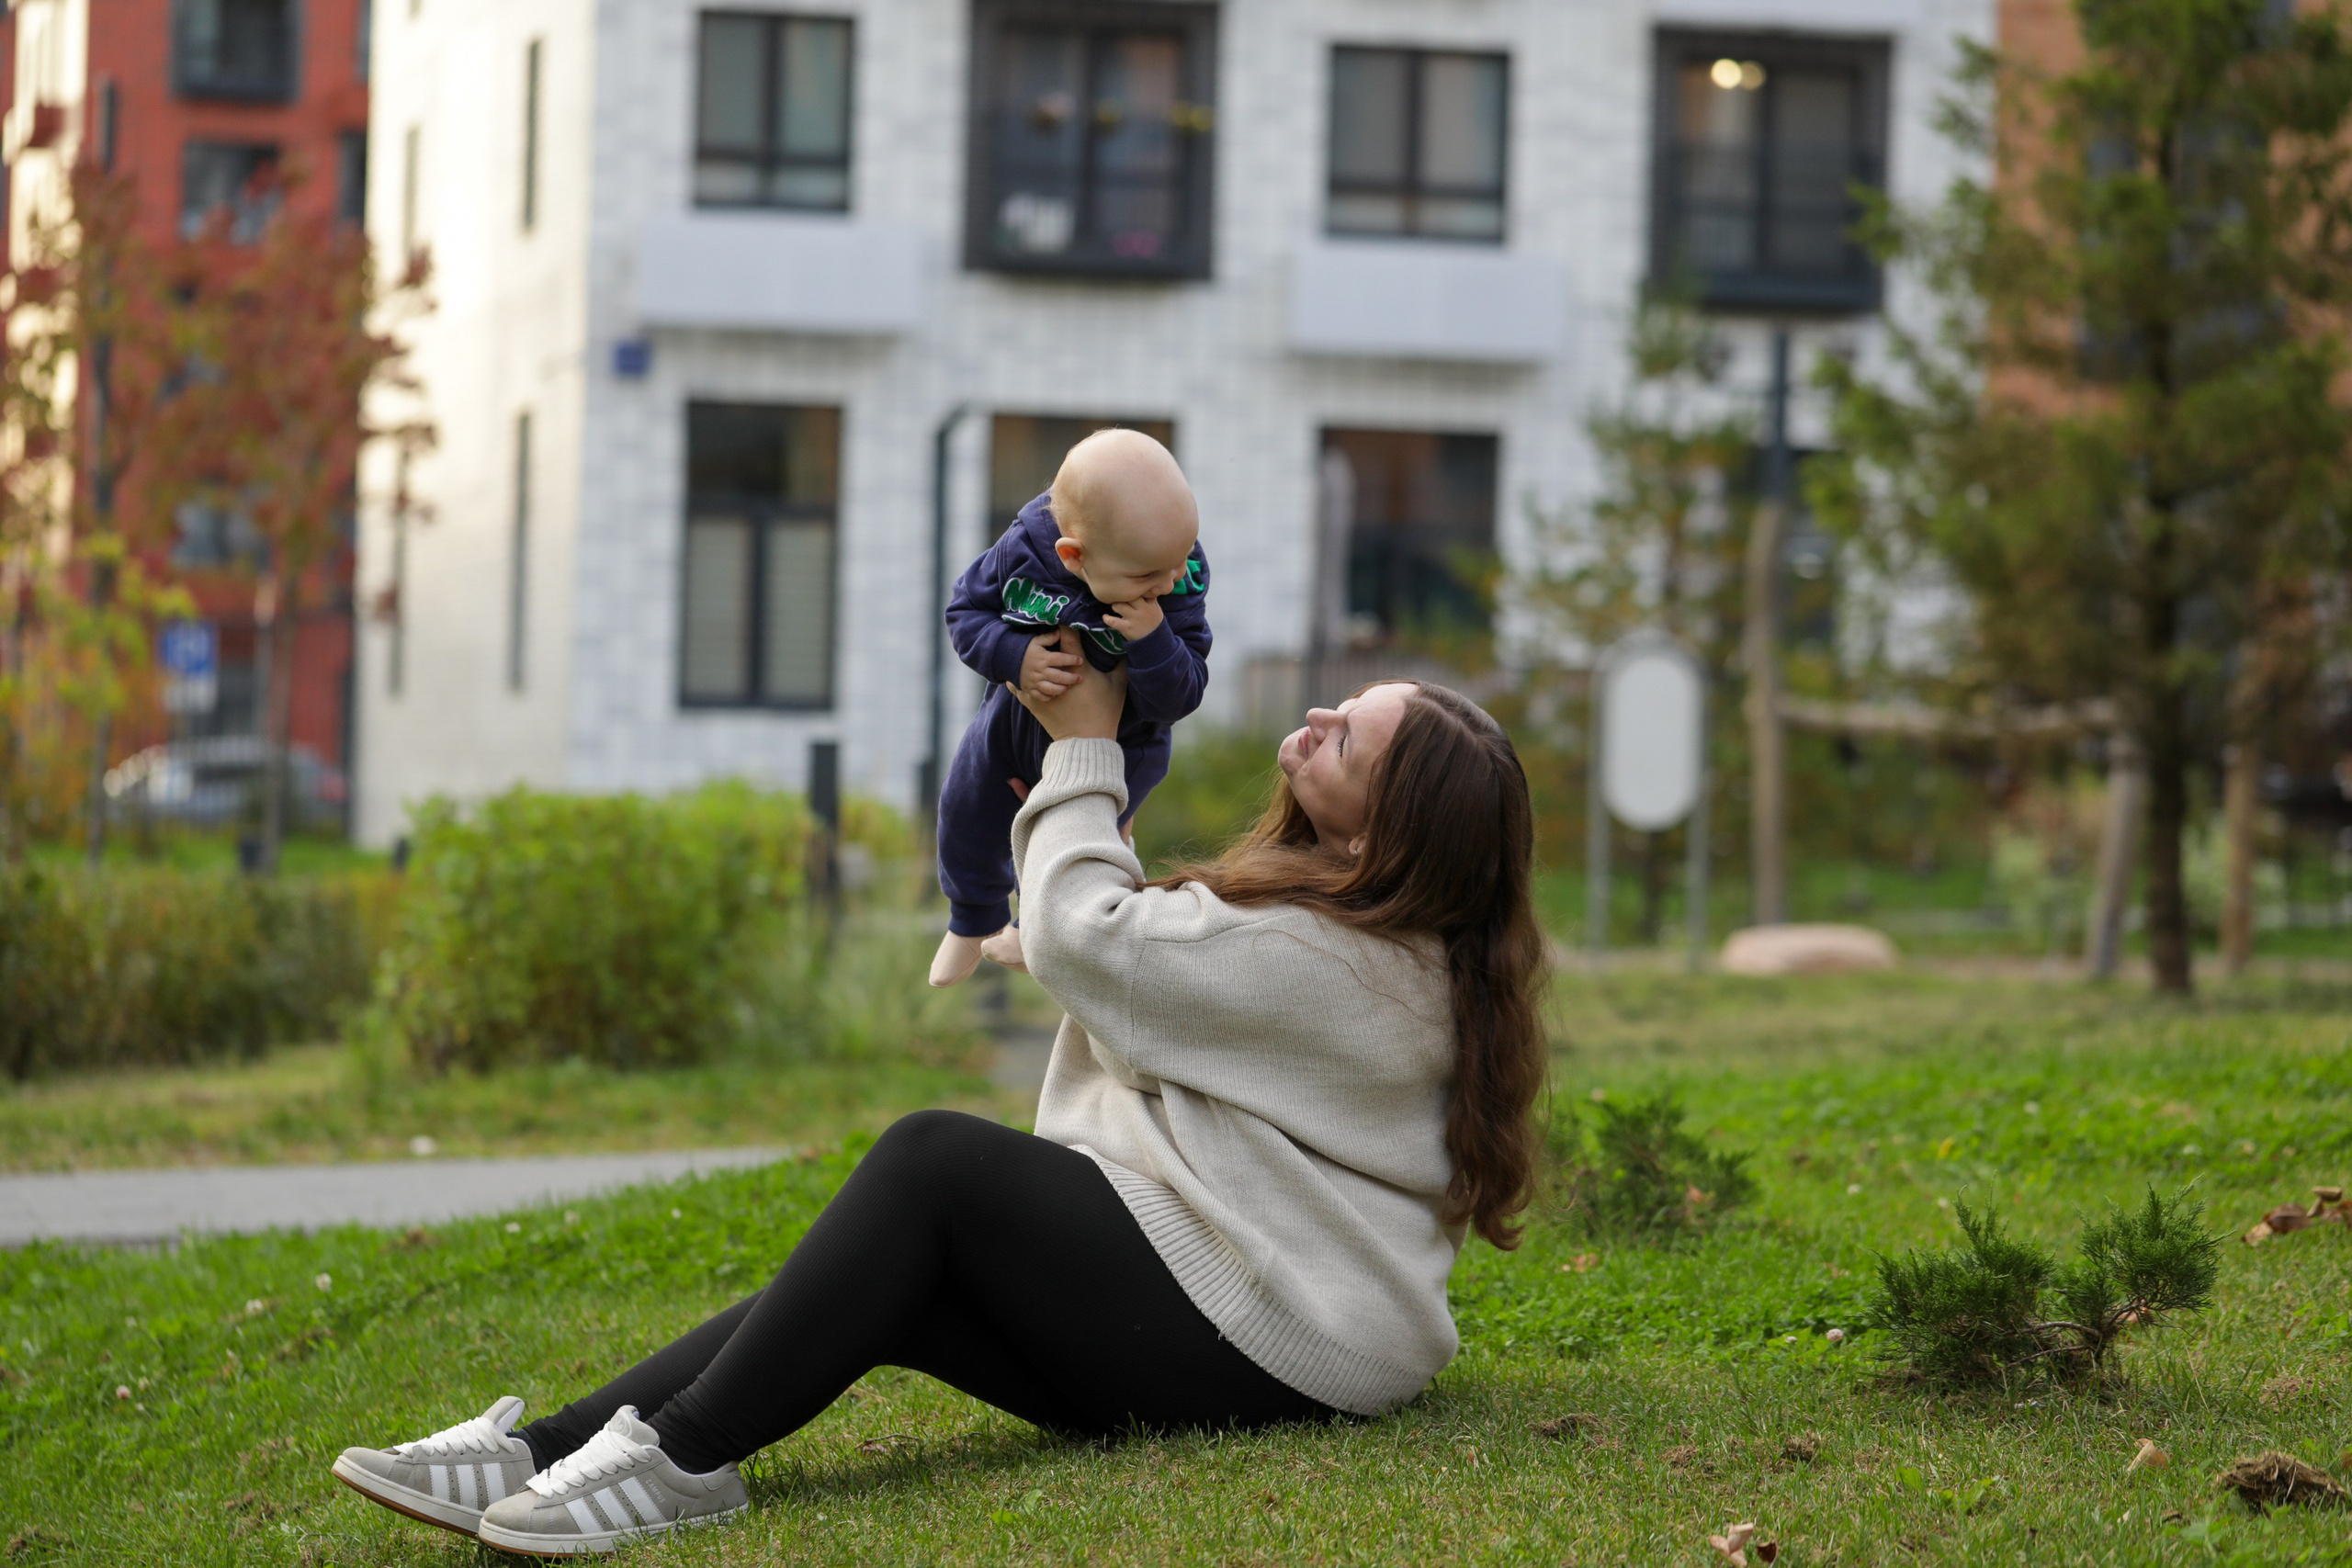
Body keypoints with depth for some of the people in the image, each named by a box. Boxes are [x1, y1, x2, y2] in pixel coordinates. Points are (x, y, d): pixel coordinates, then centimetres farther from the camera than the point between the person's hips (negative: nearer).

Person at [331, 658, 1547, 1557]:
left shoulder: (1330, 963, -18)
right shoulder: (1354, 918, 14)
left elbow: (1082, 942, -13)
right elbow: (1141, 944, 30)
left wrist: (1083, 747, 0)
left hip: (1254, 1337, -10)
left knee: (933, 1160, -21)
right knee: (873, 1290, -7)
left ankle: (683, 1456, -26)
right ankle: (541, 1454, -20)